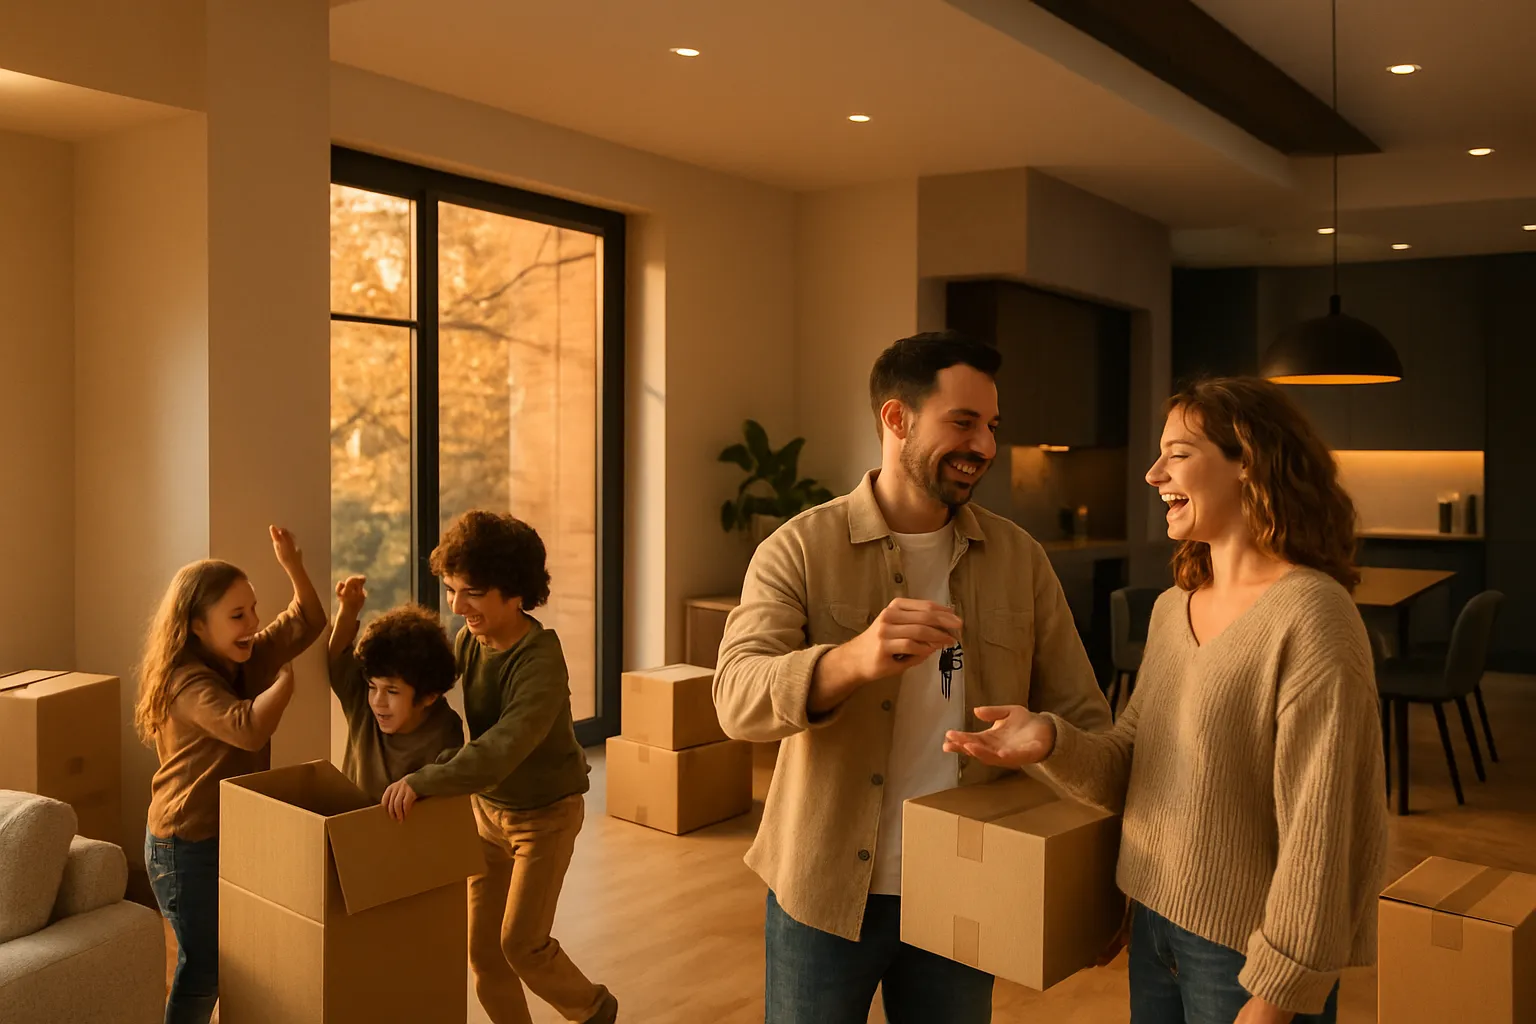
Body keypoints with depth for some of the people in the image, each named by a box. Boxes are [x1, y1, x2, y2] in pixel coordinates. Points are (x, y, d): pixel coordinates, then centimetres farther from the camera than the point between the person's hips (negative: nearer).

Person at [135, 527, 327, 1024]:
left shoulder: (248, 658, 1)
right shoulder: (188, 682, -24)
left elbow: (306, 623, 8)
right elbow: (247, 728, -39)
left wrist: (293, 567, -9)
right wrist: (284, 681, -21)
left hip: (238, 834, 8)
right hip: (188, 846, -8)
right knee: (203, 966, 2)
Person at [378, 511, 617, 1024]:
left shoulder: (541, 662, -30)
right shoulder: (469, 641, -8)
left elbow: (501, 750, -41)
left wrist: (422, 782, -51)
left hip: (546, 813, -6)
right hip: (488, 808, 6)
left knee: (521, 942, 0)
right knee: (482, 946, 9)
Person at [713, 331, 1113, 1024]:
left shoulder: (1020, 559, 1)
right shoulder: (800, 549, -9)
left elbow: (1080, 714, 4)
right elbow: (737, 698, -21)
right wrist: (853, 659, -39)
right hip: (824, 891, -2)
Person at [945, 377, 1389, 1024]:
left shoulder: (1309, 615, -19)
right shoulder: (1172, 608, 4)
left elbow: (1319, 830, -19)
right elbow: (1127, 772, 4)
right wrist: (1051, 741, -15)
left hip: (1247, 952, -7)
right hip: (1153, 923, 7)